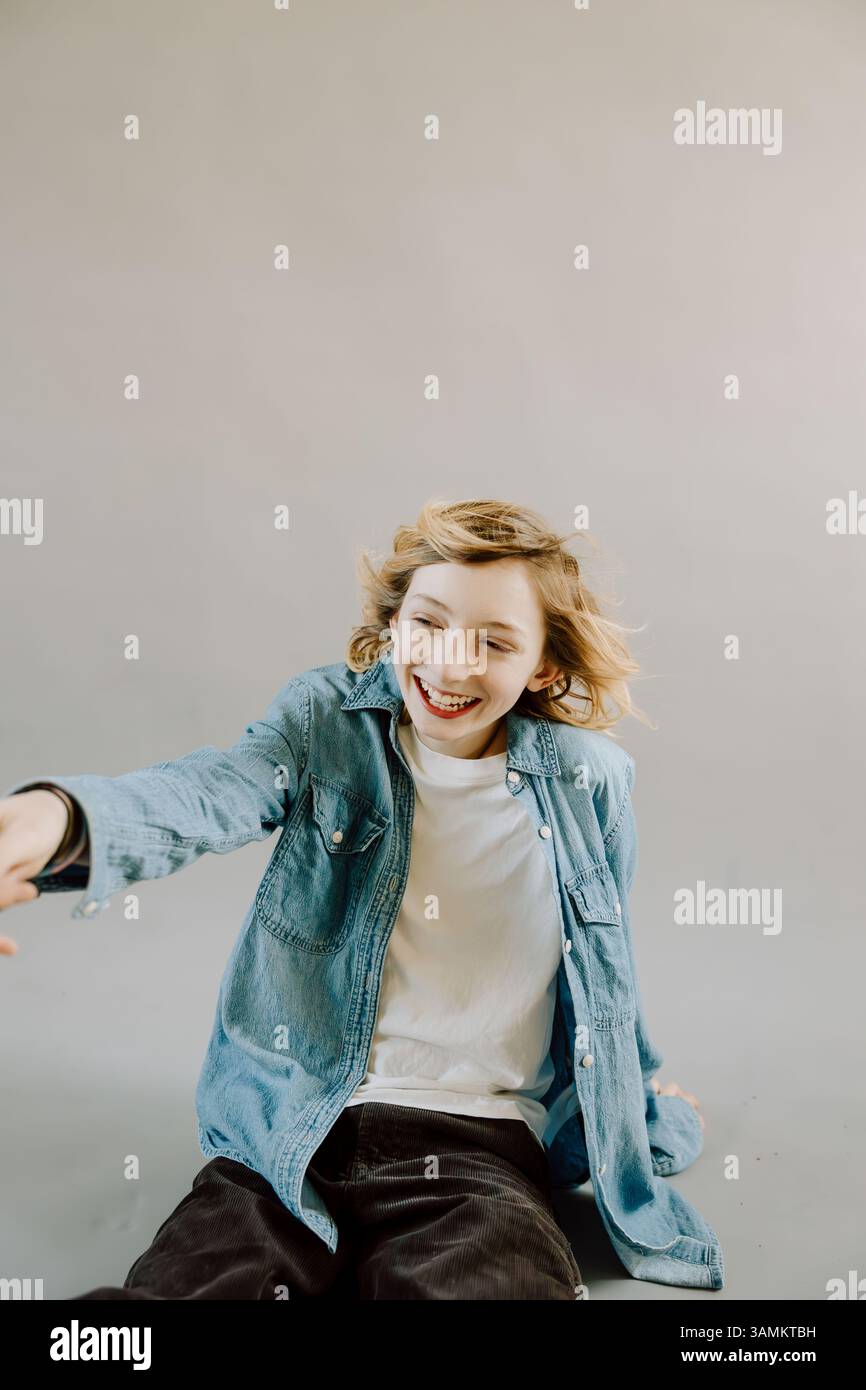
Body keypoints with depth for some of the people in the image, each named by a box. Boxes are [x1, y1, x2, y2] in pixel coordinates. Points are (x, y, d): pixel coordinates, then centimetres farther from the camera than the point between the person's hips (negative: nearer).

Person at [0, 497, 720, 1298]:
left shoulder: (590, 782, -1)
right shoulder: (328, 724, -2)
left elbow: (606, 973, 16)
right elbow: (206, 794, -24)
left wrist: (642, 1100, 32)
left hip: (481, 1151, 1)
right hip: (288, 1141, 0)